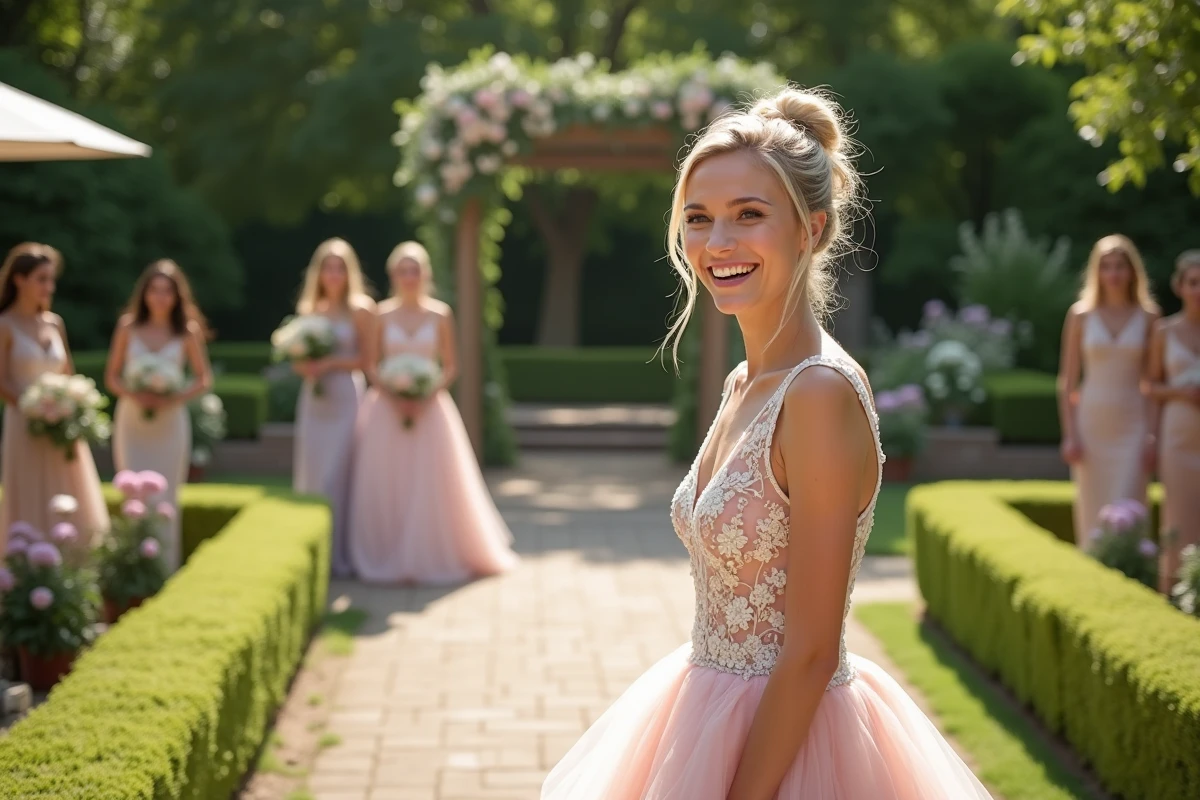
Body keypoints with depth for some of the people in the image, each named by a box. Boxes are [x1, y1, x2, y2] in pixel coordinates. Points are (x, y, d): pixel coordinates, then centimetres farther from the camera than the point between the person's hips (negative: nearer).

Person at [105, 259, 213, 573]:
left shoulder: (187, 332, -1)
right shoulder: (127, 327, 2)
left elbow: (204, 379, 4)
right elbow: (111, 376, 6)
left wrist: (176, 398, -13)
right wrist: (133, 394, -14)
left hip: (170, 422, -1)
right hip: (132, 420, 1)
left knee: (165, 498, 2)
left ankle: (166, 568, 11)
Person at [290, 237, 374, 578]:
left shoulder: (360, 310, -3)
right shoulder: (310, 310, 12)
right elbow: (299, 360, 17)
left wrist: (331, 364, -16)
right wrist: (305, 366, -5)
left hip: (346, 398, -5)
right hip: (313, 399, 6)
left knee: (336, 477, -6)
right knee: (310, 474, 7)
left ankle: (338, 555, 2)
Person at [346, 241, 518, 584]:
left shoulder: (440, 314, 2)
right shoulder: (382, 314, 2)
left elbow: (451, 366, 3)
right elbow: (371, 366, 2)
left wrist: (426, 399, -11)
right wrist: (394, 398, -12)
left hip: (430, 408, 0)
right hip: (387, 408, 0)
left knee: (433, 485, -2)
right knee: (385, 486, -2)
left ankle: (432, 557, 9)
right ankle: (390, 559, 7)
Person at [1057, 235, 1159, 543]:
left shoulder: (1148, 317, 3)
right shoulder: (1081, 315, 3)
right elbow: (1067, 380, 4)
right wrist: (1069, 435, -4)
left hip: (1132, 425, -1)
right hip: (1091, 423, 1)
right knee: (1093, 514, 5)